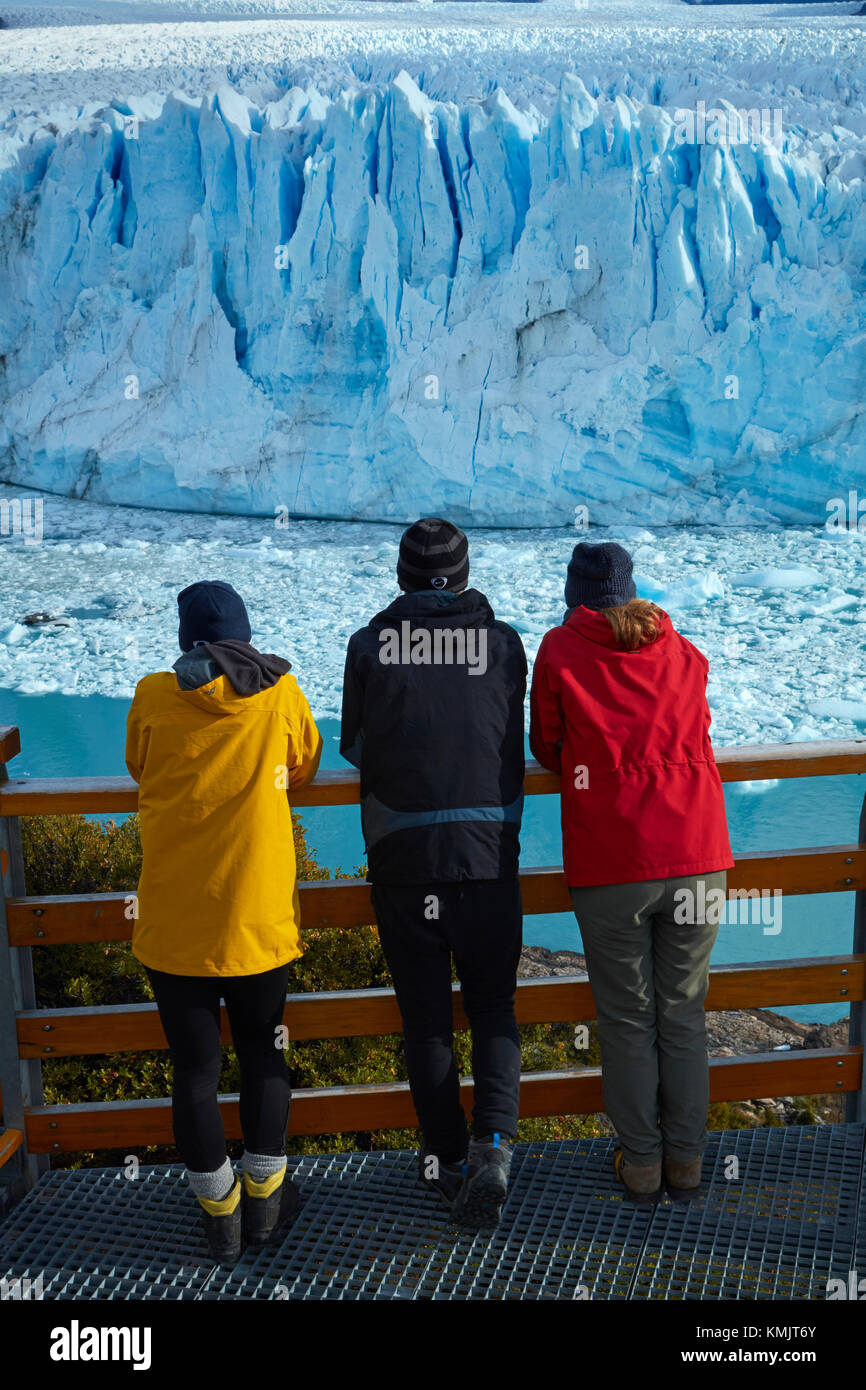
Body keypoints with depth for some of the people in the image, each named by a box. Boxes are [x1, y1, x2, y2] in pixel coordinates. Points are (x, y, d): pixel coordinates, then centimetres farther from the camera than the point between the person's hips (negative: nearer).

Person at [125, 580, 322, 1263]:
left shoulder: (154, 696, -5)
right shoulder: (280, 693, -3)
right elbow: (304, 769, 12)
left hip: (173, 919, 0)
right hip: (258, 916, 1)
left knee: (194, 1067, 12)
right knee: (263, 1054, 19)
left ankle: (220, 1213, 24)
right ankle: (265, 1195, 32)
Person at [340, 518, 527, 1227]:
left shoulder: (371, 645, -3)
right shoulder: (503, 642, 0)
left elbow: (354, 746, 8)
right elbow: (514, 746, 9)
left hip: (402, 858, 0)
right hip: (487, 856, 1)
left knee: (425, 1018, 13)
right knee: (494, 1009, 13)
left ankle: (447, 1162, 20)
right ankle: (493, 1141, -6)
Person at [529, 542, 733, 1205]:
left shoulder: (560, 649, 4)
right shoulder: (685, 653, 12)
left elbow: (546, 748, 13)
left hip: (610, 867, -2)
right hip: (697, 857, 3)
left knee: (627, 1019, 11)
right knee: (684, 1014, 14)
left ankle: (641, 1163, 21)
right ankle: (686, 1163, 23)